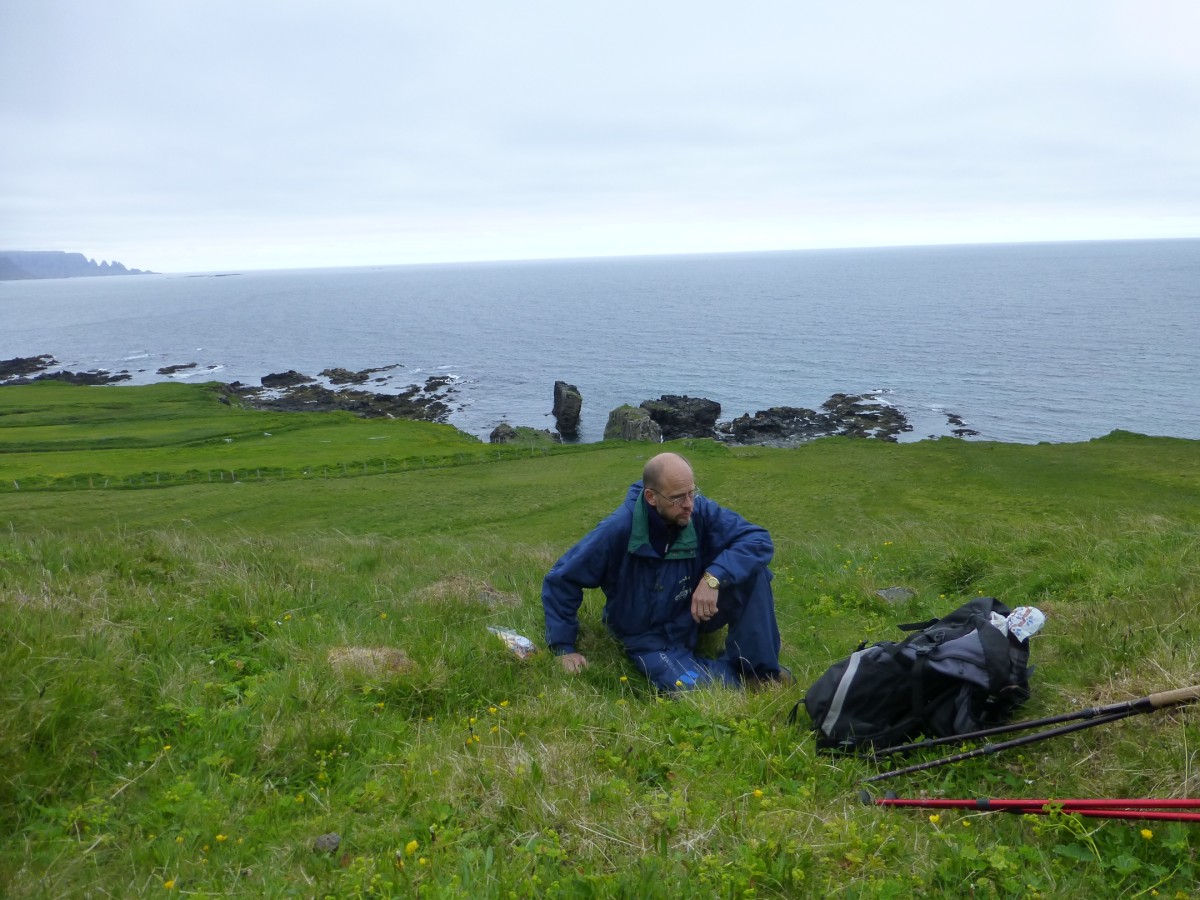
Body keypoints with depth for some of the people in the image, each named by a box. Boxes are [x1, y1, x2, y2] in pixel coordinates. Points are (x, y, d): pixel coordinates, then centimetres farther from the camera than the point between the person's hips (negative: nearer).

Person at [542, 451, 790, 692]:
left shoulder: (700, 511, -20)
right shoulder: (618, 529, -26)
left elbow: (758, 540, -23)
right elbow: (560, 580, -16)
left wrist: (714, 577, -38)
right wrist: (563, 647, -14)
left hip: (696, 616, 3)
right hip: (648, 635, -2)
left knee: (751, 568, -23)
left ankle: (757, 667, -8)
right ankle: (739, 674, 3)